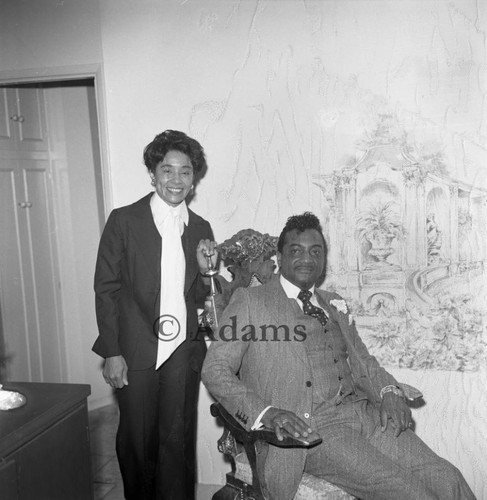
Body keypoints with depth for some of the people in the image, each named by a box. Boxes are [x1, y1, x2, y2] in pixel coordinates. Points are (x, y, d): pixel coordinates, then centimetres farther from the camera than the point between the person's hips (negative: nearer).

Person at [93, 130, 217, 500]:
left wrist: (205, 270, -9)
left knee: (178, 439, 10)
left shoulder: (201, 229, 7)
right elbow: (106, 289, -3)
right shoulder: (124, 220, -4)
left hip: (184, 351, 3)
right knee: (137, 440, 10)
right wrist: (112, 353, -7)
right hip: (136, 351, -2)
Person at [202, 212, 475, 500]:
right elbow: (215, 370, -4)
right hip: (308, 428, -5)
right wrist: (265, 411, -19)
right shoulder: (250, 301, 2)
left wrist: (389, 392, -1)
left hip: (363, 412, 6)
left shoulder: (335, 305, 20)